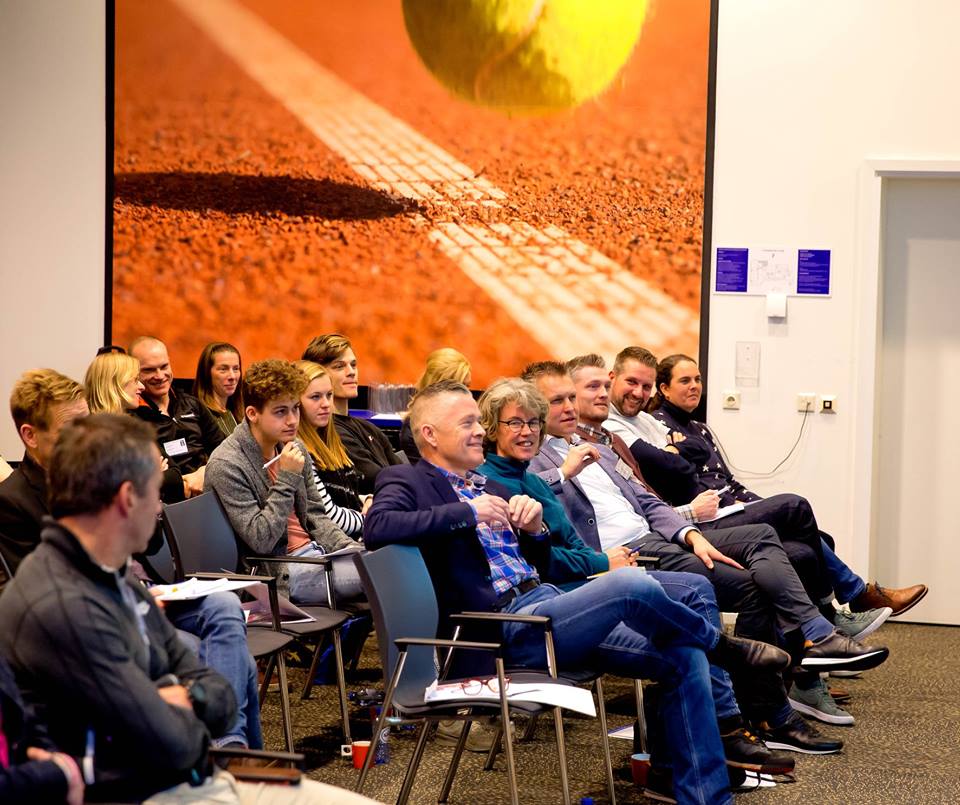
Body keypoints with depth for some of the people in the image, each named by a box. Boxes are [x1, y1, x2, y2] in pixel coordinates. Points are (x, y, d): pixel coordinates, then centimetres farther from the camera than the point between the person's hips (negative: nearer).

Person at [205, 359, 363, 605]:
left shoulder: (295, 449, 9)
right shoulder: (226, 465, -15)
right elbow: (261, 541, -18)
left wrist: (351, 549, -1)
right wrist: (287, 478, -20)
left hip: (314, 552, 8)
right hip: (280, 572, -8)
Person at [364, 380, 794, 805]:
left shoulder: (485, 486, 24)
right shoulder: (408, 481, 2)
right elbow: (376, 528, -21)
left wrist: (534, 527, 4)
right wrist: (466, 513, -21)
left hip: (545, 603, 9)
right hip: (506, 629, -9)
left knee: (684, 658, -3)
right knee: (630, 584, -28)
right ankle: (720, 643, 2)